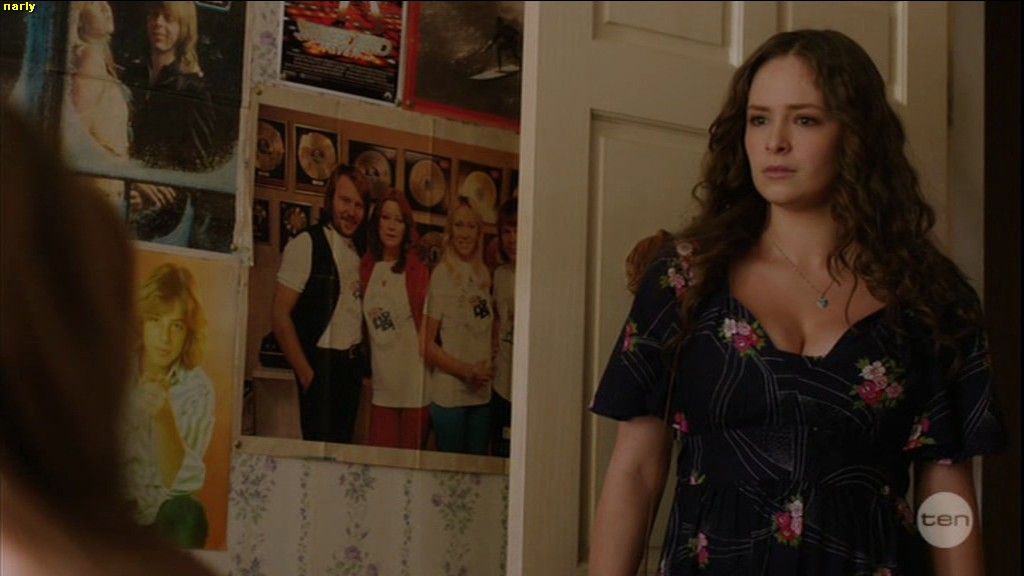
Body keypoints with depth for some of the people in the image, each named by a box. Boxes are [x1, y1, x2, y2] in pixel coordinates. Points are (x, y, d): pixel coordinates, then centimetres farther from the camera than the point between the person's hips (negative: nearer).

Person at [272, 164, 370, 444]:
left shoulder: (359, 251, 8)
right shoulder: (306, 245, -11)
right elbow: (280, 315, -13)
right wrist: (305, 373, -12)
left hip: (352, 365, 6)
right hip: (321, 365, -6)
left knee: (343, 443, 12)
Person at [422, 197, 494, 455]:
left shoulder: (484, 275, 9)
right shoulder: (441, 274, -7)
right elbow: (428, 345, -8)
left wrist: (486, 370, 0)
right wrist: (465, 371, -15)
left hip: (481, 394, 5)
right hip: (448, 393, -5)